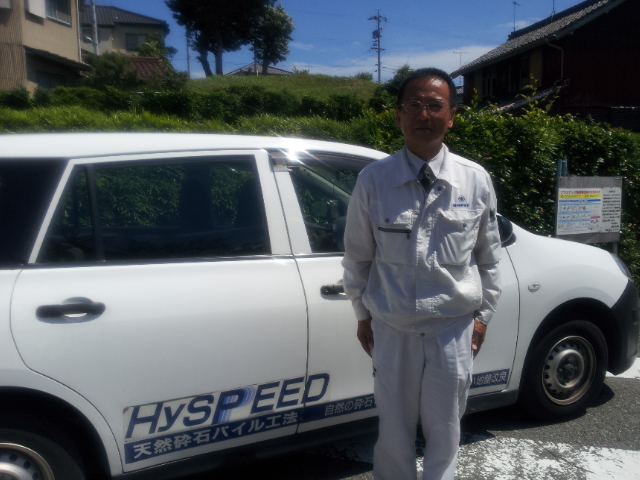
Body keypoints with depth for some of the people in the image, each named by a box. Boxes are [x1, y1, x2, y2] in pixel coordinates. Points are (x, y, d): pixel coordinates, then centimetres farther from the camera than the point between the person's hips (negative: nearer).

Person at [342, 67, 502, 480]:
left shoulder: (476, 180, -4)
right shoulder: (373, 180, -9)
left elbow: (489, 257, 5)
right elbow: (357, 257, 0)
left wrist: (483, 314, 7)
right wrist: (363, 314, 6)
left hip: (454, 327, 1)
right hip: (391, 327, 0)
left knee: (445, 430, 17)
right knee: (394, 431, 15)